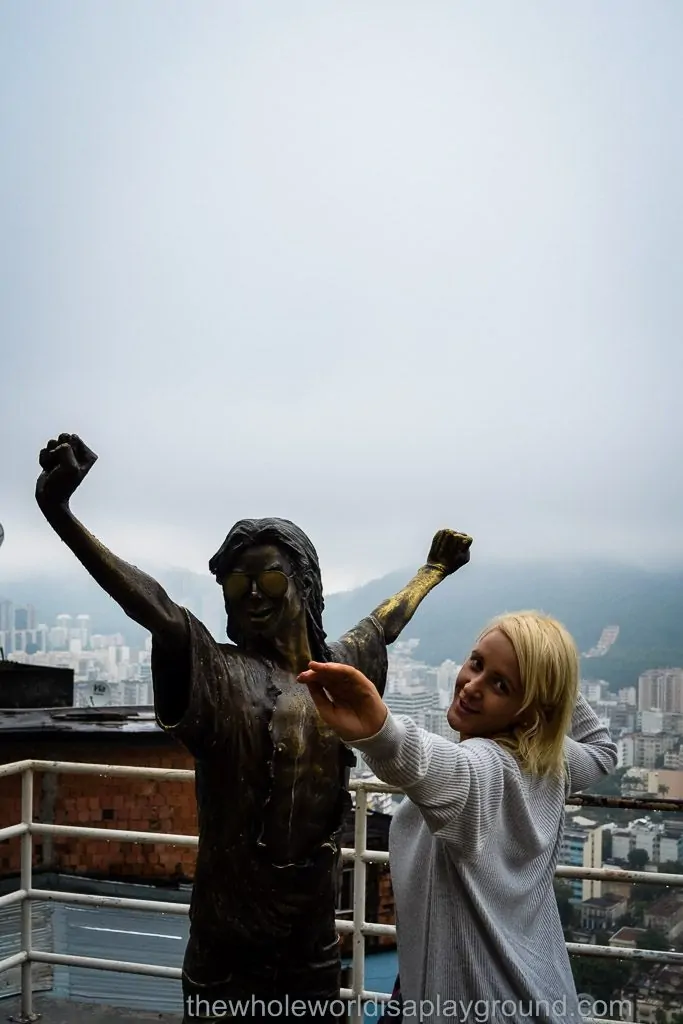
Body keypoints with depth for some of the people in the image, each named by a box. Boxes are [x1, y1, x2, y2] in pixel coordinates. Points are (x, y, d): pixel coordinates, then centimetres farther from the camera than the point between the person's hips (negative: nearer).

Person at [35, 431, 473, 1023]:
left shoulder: (336, 668, 4)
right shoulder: (218, 673, -14)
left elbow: (385, 623, 25)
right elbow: (157, 610, -32)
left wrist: (434, 569, 41)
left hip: (314, 924, 5)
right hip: (233, 933, -5)